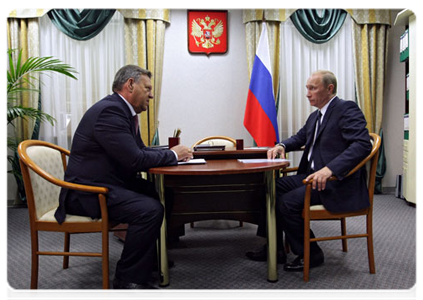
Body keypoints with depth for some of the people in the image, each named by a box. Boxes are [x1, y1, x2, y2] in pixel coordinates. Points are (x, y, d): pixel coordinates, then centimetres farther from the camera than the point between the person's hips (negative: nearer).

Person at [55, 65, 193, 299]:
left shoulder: (123, 111, 12)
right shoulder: (109, 111, -20)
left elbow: (140, 150, 16)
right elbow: (135, 159, -26)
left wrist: (173, 152, 0)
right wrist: (173, 155, -12)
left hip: (111, 184, 11)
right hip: (89, 191, -11)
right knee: (150, 209, -25)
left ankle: (153, 258, 23)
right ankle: (128, 278, -8)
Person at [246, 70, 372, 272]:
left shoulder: (347, 109, -12)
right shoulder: (315, 116, 17)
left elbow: (362, 145, -24)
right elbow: (300, 137, 31)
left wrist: (330, 169, -35)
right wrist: (282, 146, 7)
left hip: (339, 182, -9)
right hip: (313, 175, 9)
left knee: (288, 202, -22)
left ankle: (309, 254, -1)